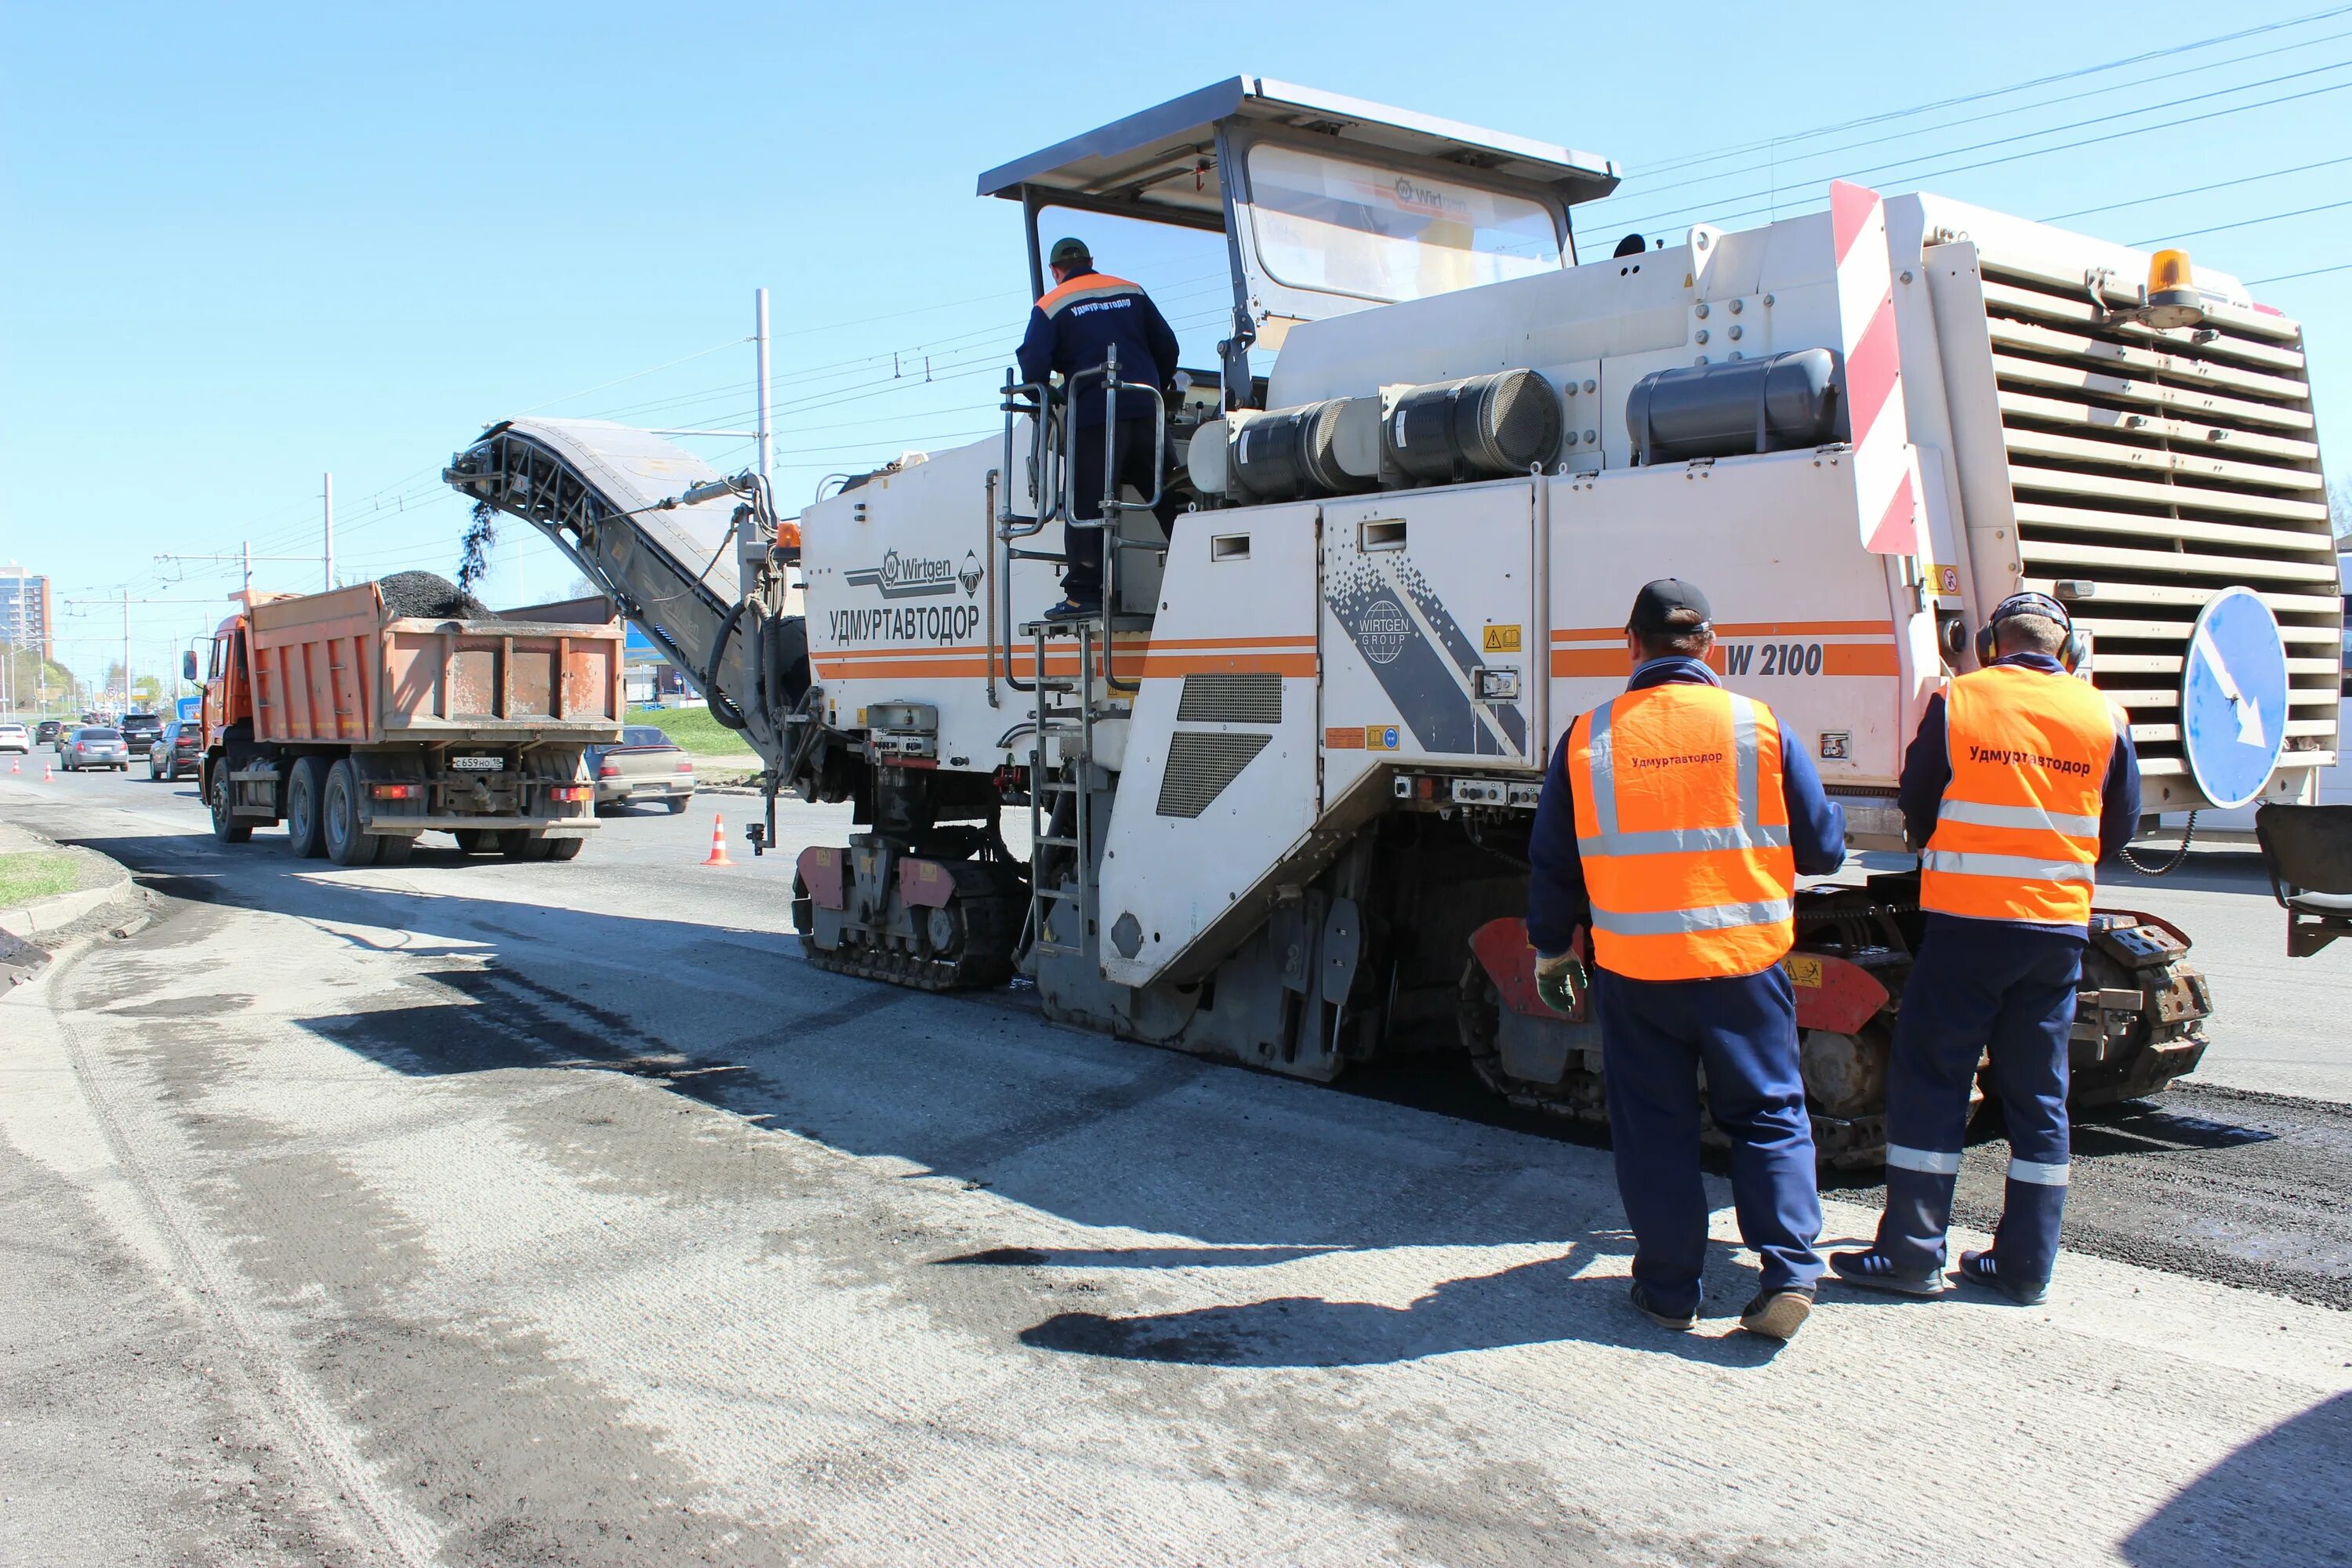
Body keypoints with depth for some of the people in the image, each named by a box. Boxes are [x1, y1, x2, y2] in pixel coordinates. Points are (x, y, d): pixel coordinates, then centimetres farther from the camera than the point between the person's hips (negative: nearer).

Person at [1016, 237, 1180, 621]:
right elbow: (1167, 347, 17)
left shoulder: (1050, 306, 3)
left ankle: (1083, 593, -6)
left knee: (1086, 503, -2)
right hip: (1144, 413, 4)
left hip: (1093, 417, -4)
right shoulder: (1132, 293, 16)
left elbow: (1033, 366, -6)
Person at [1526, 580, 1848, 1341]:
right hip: (1744, 961, 0)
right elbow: (1823, 847, 2)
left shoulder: (1589, 736, -2)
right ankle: (1790, 1272, 4)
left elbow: (1553, 862, 5)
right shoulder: (1759, 726, -4)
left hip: (1633, 966, 1)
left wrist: (1550, 948, 18)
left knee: (1653, 1124, 11)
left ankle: (1668, 1286, 18)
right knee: (1768, 1114, 12)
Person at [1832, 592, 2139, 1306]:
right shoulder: (2104, 717, 4)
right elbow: (2119, 829, 14)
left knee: (1928, 1080, 3)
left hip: (1967, 923, -3)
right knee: (2038, 1094, 10)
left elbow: (1916, 812, 7)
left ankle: (1912, 1253, 4)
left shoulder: (1956, 701, -3)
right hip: (2060, 926, 3)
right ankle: (2027, 1265, 15)